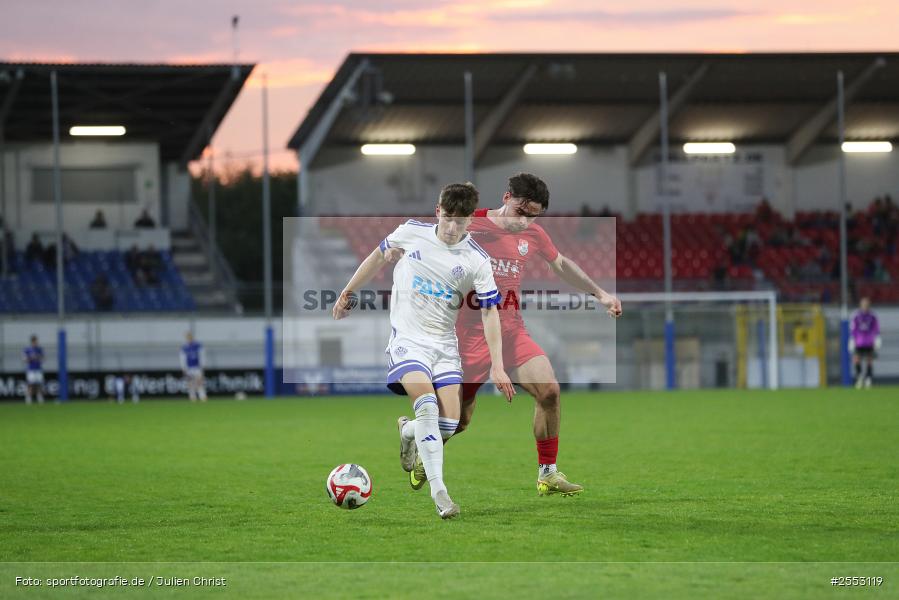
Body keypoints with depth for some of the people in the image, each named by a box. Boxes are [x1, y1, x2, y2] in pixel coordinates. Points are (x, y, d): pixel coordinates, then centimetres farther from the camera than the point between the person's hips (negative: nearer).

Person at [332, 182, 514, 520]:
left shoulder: (477, 260, -6)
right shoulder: (411, 233, -3)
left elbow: (489, 311, -5)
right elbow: (378, 257, 15)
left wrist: (497, 366, -11)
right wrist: (348, 293, 23)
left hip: (444, 344, 2)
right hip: (408, 339, -2)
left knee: (450, 423, -8)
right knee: (427, 405, -25)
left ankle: (408, 431, 28)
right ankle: (438, 491, -26)